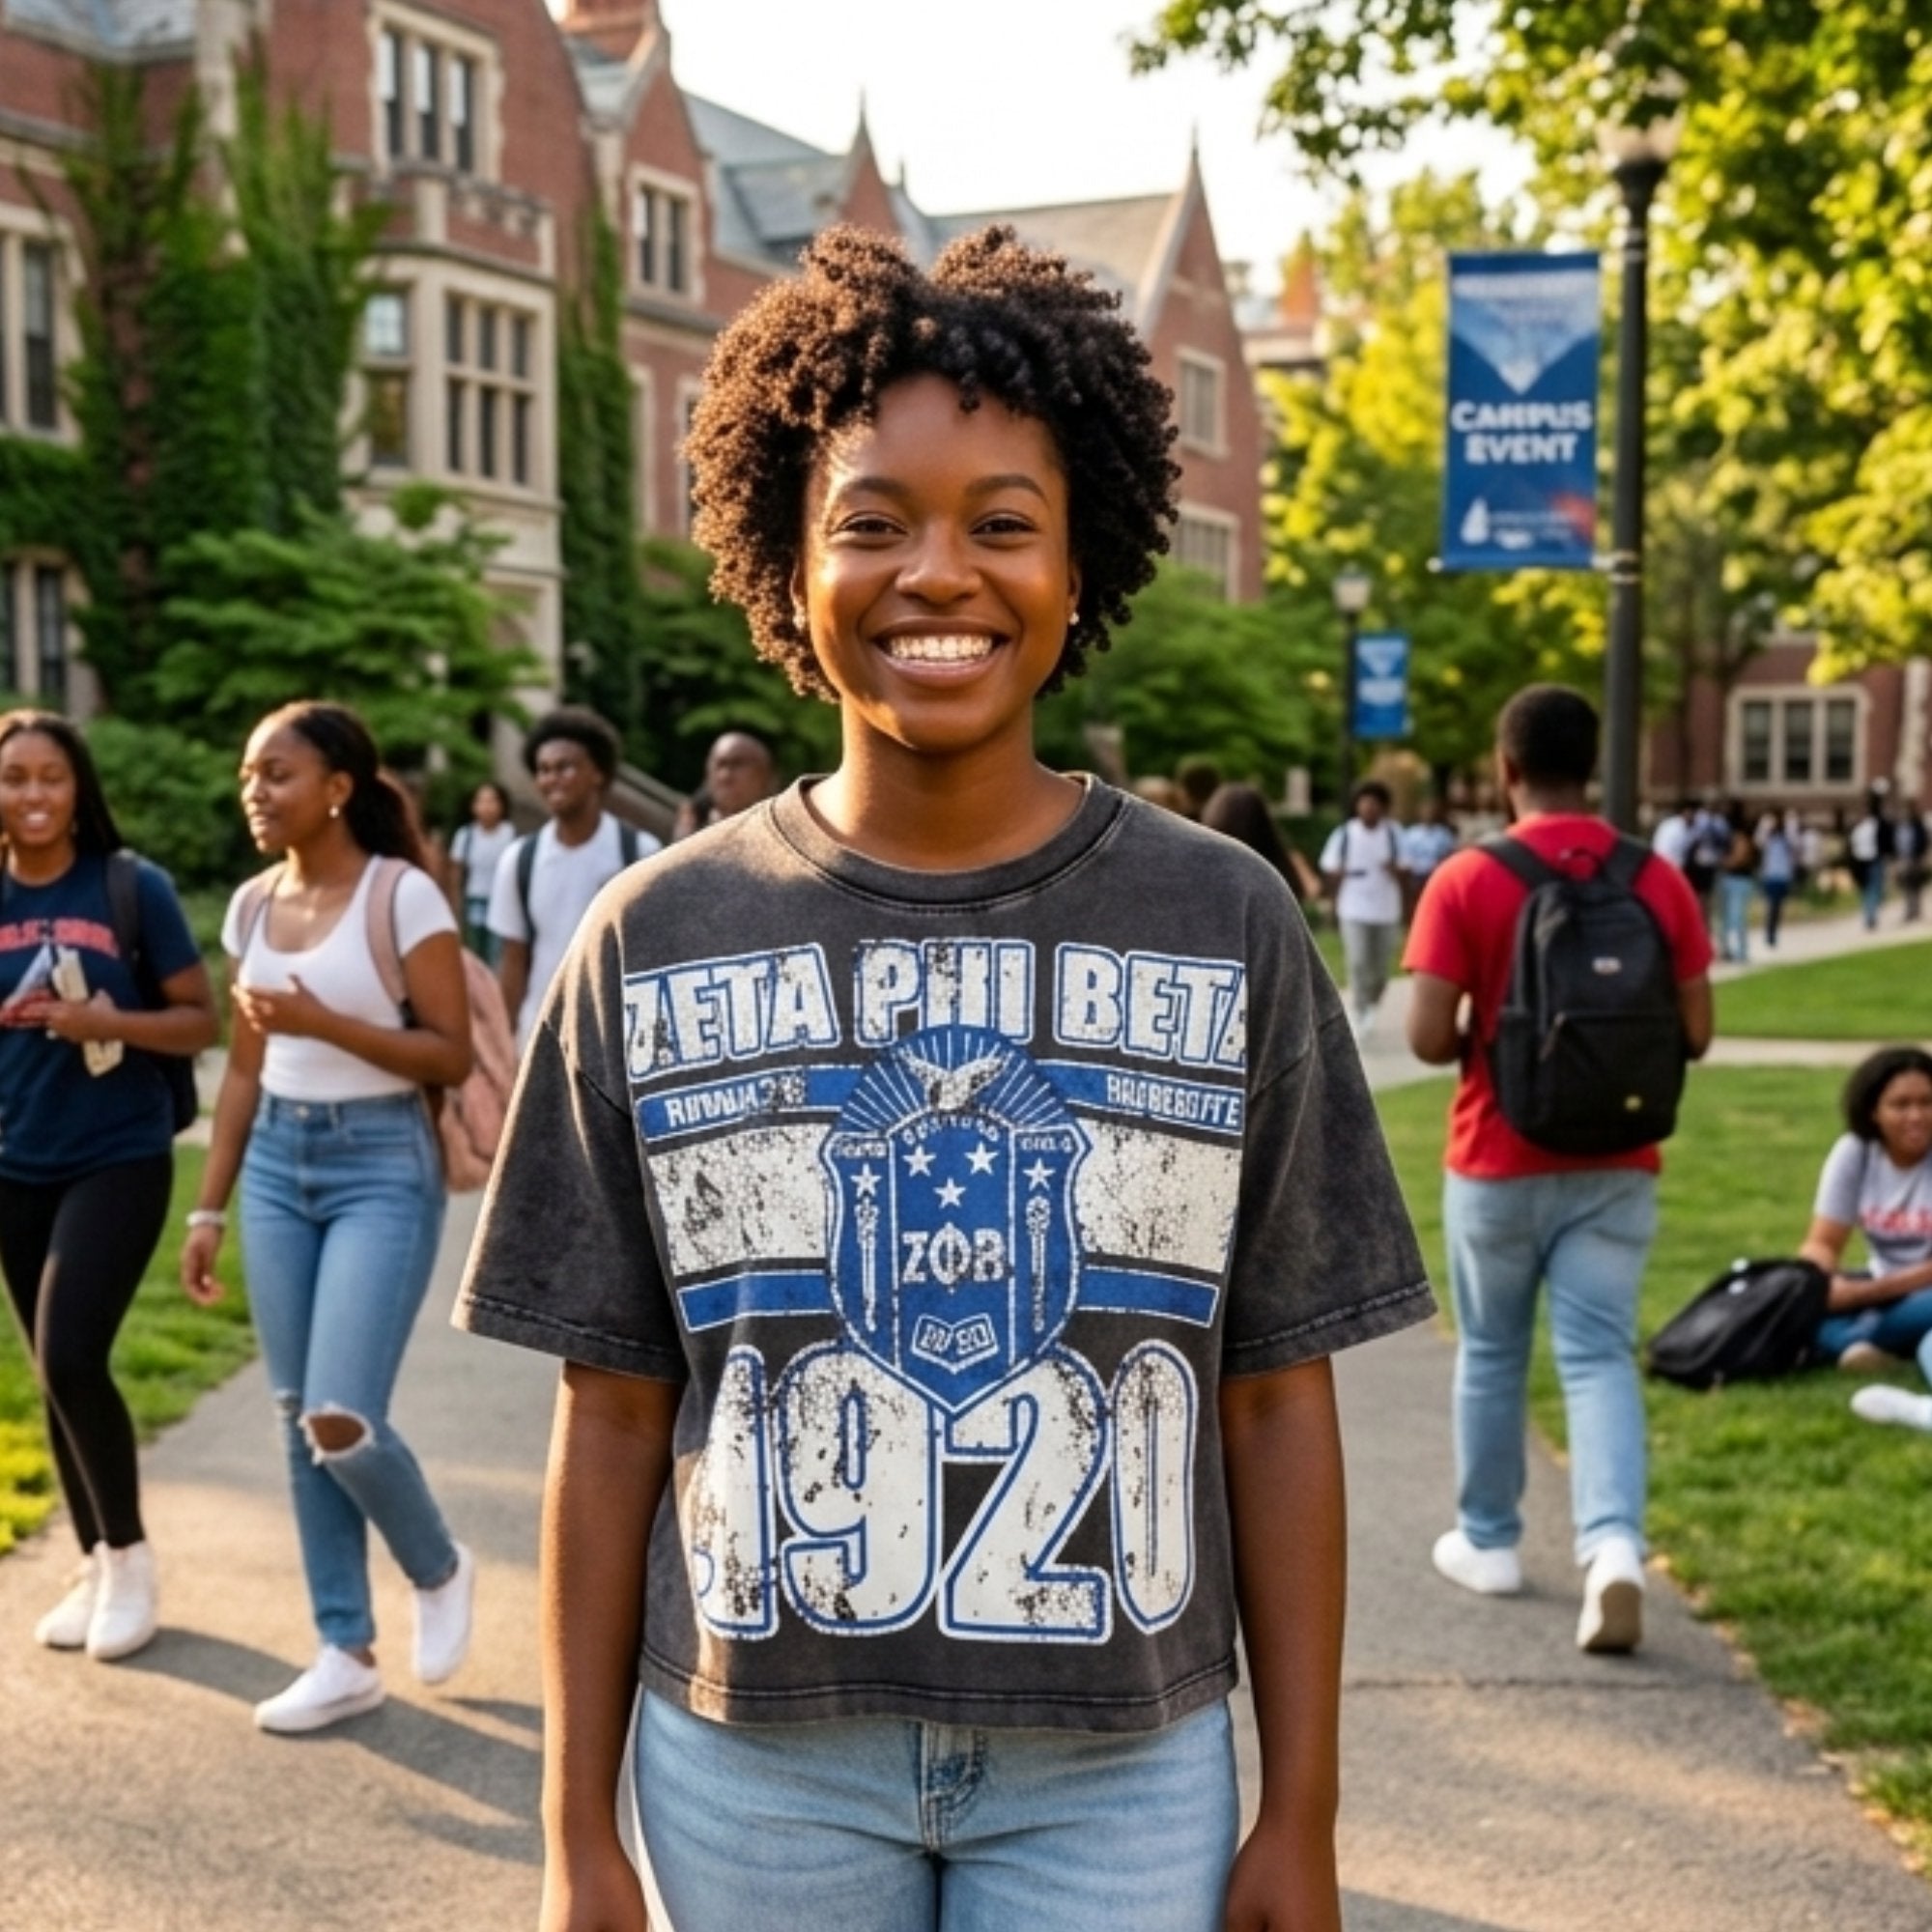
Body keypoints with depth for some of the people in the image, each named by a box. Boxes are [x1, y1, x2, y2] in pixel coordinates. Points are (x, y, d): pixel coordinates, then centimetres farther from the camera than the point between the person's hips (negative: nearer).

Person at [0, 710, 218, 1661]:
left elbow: (202, 1020, -6)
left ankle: (130, 1554, 7)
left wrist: (105, 1022, -20)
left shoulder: (133, 887, -8)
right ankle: (97, 1562, 28)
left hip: (119, 1161, -4)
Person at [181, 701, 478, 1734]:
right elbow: (245, 1070, 12)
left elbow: (451, 1054, -12)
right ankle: (347, 1653, 17)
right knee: (298, 1418, 7)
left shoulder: (402, 894, -11)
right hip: (279, 1165, 7)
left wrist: (326, 1021, -21)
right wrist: (209, 1207, 11)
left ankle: (439, 1571, 18)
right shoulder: (252, 905, 7)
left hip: (382, 1165, -6)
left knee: (342, 1420, -12)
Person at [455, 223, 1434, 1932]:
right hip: (755, 1759, 1)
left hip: (1119, 1772, 0)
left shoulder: (1226, 925, -4)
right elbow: (613, 1415, 0)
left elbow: (1276, 1402, -1)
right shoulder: (656, 940, -3)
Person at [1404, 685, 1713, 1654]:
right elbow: (1693, 1032, 0)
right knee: (1599, 1355, 4)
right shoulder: (1657, 880, -2)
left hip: (1499, 1164, -2)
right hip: (1615, 1166, 2)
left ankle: (1488, 1540, 27)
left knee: (1490, 1354, 15)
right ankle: (1613, 1545, -14)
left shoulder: (1466, 881, -11)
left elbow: (1429, 1036, -16)